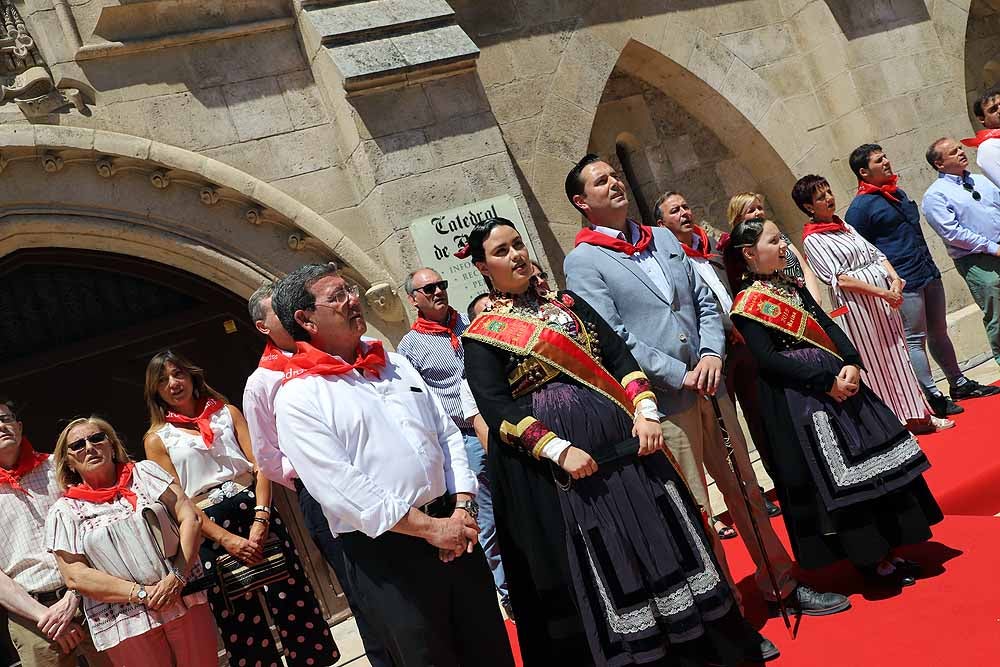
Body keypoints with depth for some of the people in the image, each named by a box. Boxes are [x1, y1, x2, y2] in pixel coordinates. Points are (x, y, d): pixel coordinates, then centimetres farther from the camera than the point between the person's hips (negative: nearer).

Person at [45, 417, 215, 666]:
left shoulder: (144, 472, 7)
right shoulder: (64, 512, 4)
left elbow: (190, 518, 0)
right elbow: (75, 576, -4)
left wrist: (176, 578, -12)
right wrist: (142, 593, -13)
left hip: (184, 601, 1)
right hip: (125, 623, -1)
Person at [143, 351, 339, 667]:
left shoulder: (228, 413, 10)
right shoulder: (157, 439, 5)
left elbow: (260, 465, 1)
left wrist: (260, 519, -15)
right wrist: (226, 539, -14)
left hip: (254, 508, 2)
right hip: (209, 528, -1)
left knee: (291, 596, 2)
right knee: (241, 622, 5)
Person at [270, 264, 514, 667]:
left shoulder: (394, 363, 13)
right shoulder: (298, 398, -8)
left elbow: (447, 433, 12)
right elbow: (339, 487, -17)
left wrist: (462, 507, -3)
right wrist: (430, 528, -16)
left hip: (452, 528, 6)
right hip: (383, 552, -6)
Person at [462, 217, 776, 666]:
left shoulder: (568, 304, 13)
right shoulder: (481, 337, -2)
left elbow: (620, 356, 8)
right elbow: (497, 411, -11)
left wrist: (645, 412, -8)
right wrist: (558, 449, -22)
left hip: (621, 439, 5)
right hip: (553, 460, -4)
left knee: (657, 540, 9)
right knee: (593, 567, 2)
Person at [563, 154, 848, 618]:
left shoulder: (664, 239, 14)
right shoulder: (582, 262, -6)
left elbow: (706, 303, 13)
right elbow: (612, 339, -14)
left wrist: (712, 353, -6)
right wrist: (680, 375, -17)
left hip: (710, 388, 6)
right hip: (664, 403, -6)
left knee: (747, 492, 16)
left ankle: (782, 583, 32)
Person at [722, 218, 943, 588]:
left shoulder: (791, 286, 12)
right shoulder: (747, 305, -12)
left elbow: (829, 326, 9)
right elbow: (769, 359, -19)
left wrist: (851, 364, -9)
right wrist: (826, 383, -20)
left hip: (840, 382, 8)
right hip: (801, 400, -8)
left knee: (872, 459, 11)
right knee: (836, 477, -2)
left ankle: (887, 550, 24)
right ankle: (871, 562, 11)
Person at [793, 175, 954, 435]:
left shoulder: (844, 226, 15)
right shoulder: (812, 240, -8)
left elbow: (877, 255, 12)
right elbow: (839, 278, -16)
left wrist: (895, 279, -7)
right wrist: (881, 292, -19)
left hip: (884, 298, 7)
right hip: (857, 305, -7)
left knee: (897, 353, 10)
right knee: (875, 361, 1)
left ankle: (918, 415, 19)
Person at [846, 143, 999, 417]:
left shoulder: (897, 192, 15)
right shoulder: (860, 207, -11)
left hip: (929, 274, 8)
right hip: (903, 284, -8)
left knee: (938, 332, 16)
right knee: (915, 339, -3)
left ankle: (959, 383, 27)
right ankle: (933, 397, 3)